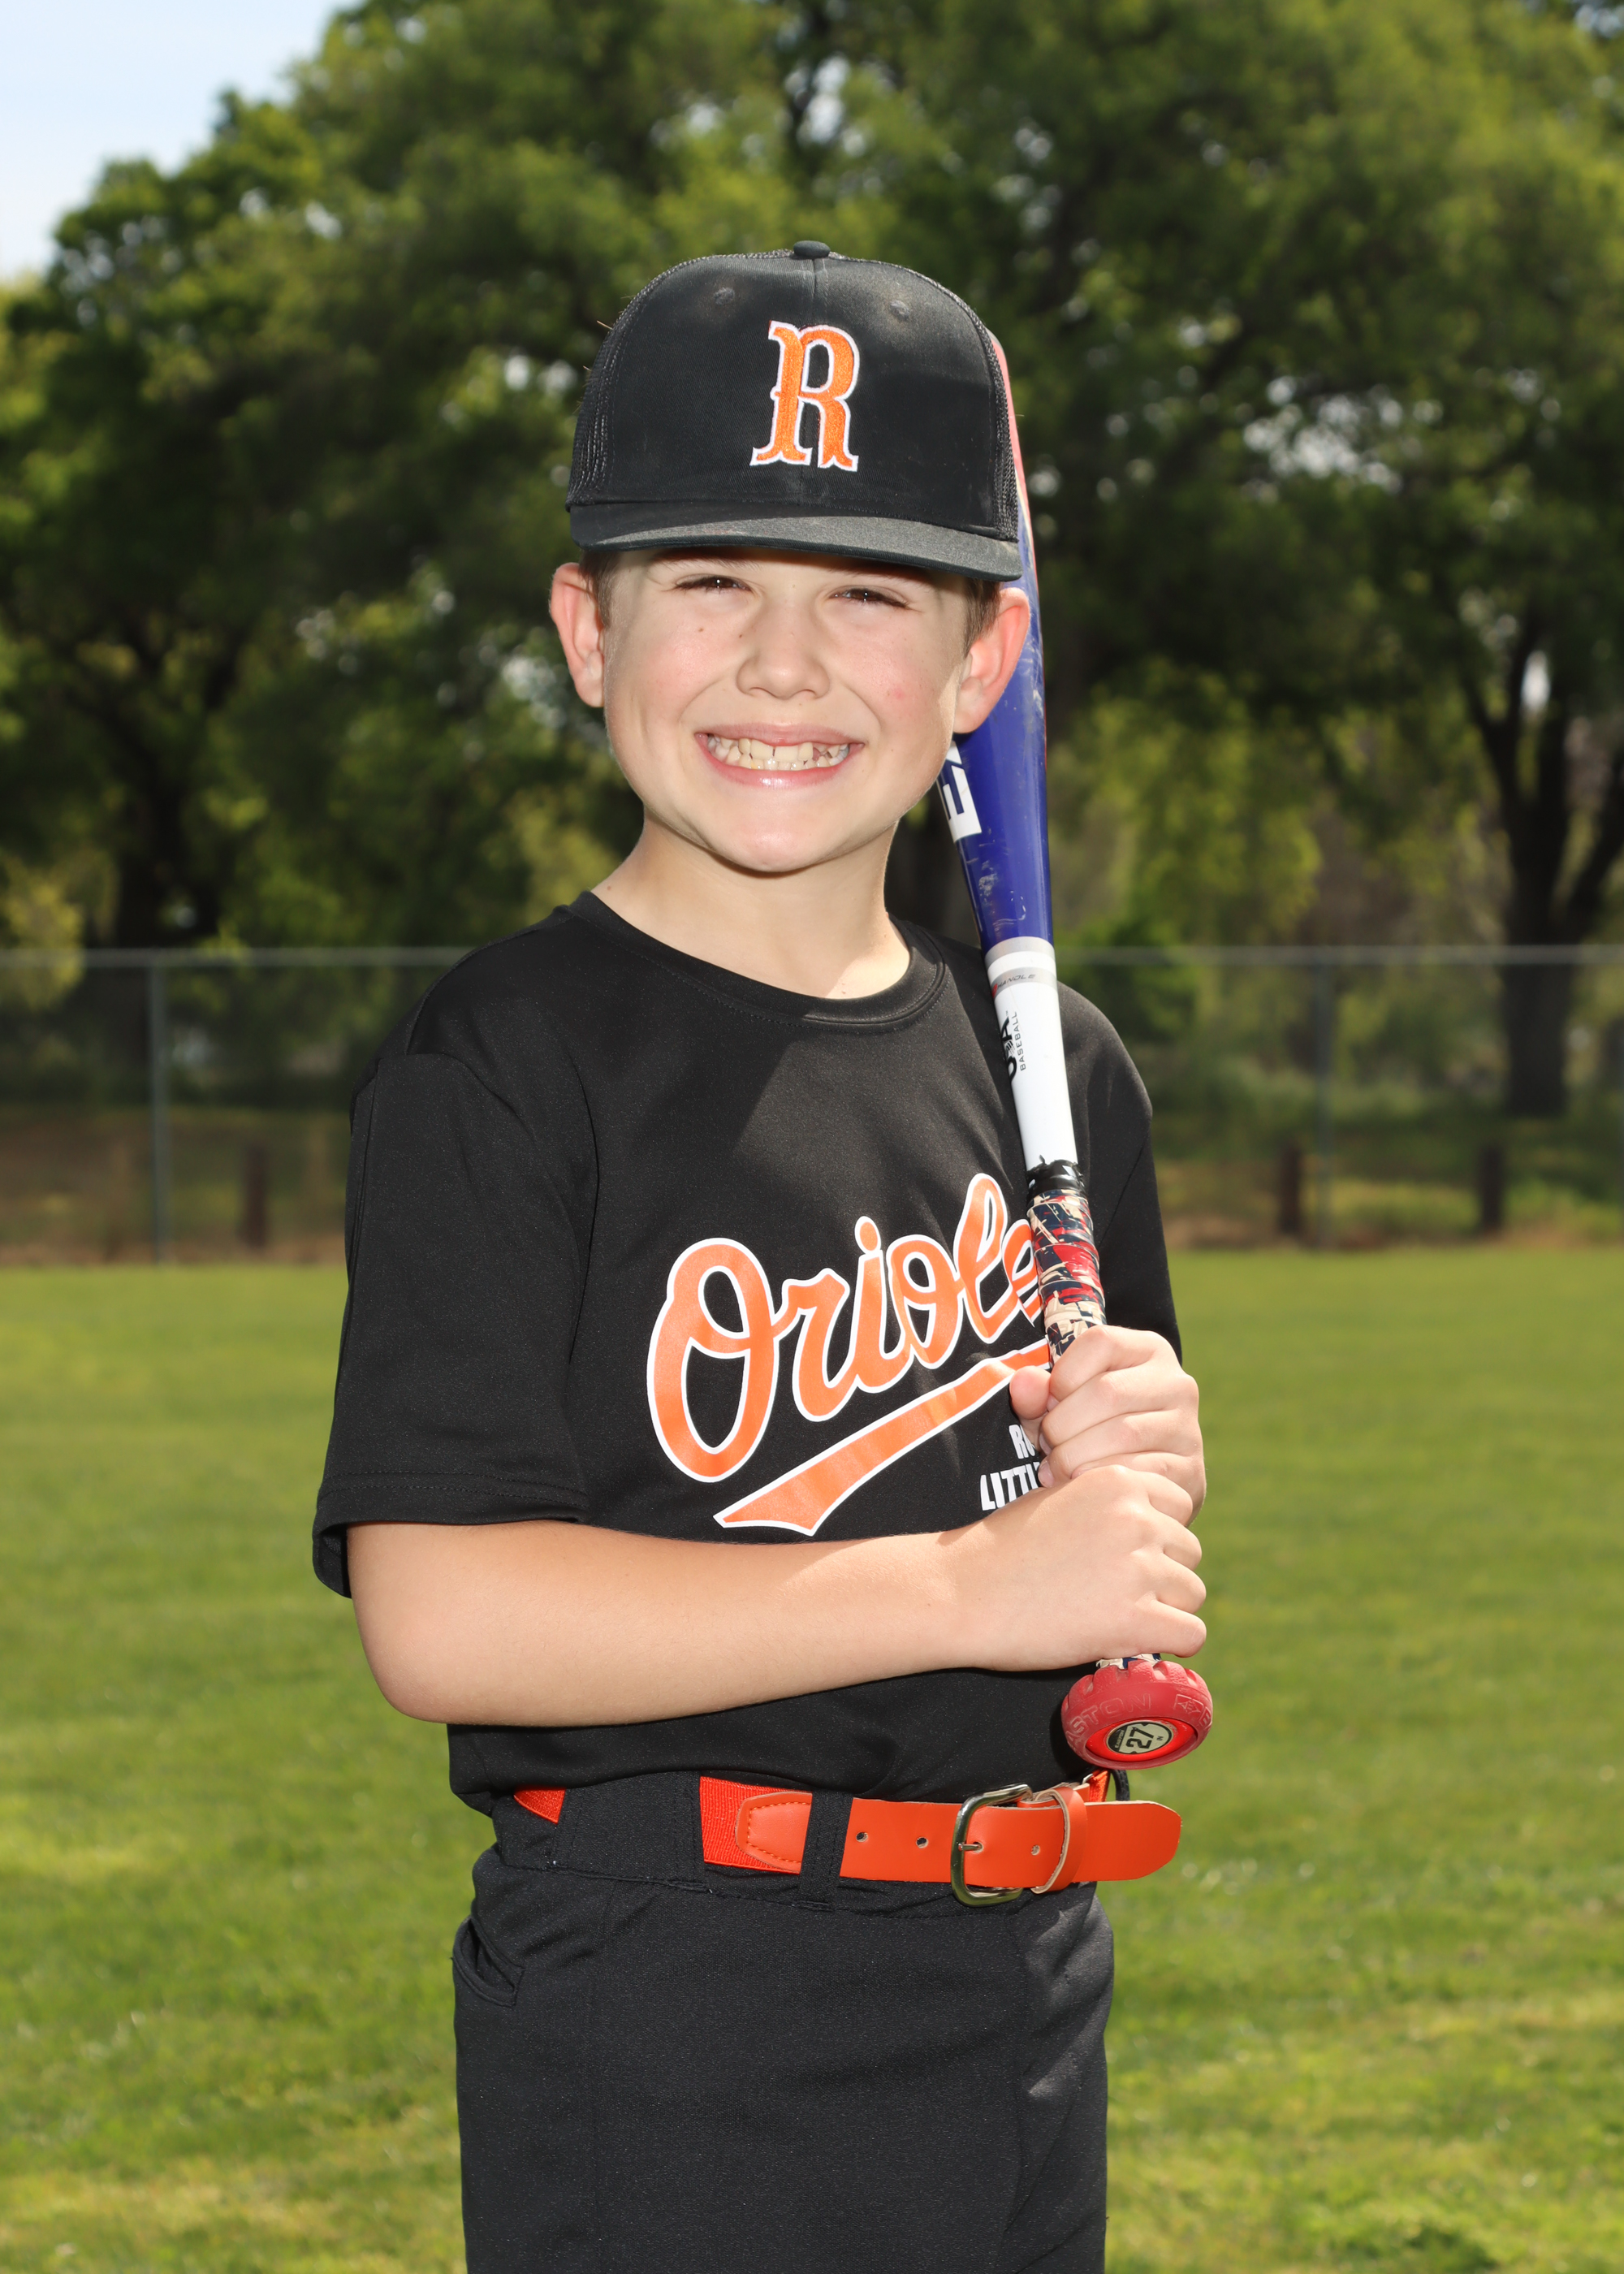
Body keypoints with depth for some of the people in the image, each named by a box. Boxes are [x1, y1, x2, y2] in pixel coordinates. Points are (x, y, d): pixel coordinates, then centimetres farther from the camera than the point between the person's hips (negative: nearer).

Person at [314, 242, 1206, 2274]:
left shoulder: (1056, 1066, 9)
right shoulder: (505, 1062, -10)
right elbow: (438, 1613, -20)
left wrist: (1139, 1475, -5)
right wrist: (967, 1584, -20)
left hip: (1015, 1993, 6)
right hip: (653, 2028, -6)